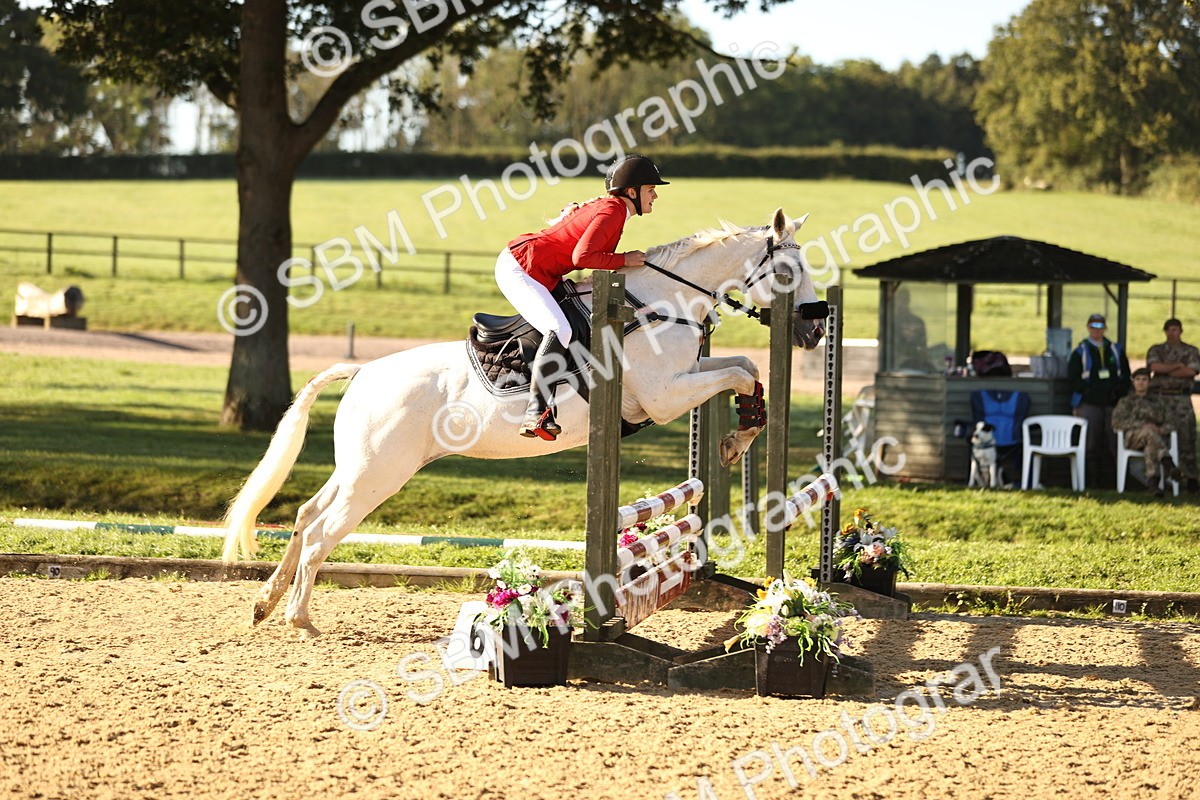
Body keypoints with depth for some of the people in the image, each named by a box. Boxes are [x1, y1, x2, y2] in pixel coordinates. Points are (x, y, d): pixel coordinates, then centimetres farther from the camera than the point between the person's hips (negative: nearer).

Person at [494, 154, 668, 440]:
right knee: (560, 330, -28)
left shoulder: (610, 206, 13)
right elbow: (582, 256, -28)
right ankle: (537, 412, -37)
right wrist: (624, 260, -18)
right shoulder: (613, 211, -18)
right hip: (519, 267, -11)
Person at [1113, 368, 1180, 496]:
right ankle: (1167, 463, -59)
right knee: (1148, 431, -39)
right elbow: (1117, 422, 7)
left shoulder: (1157, 403, 32)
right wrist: (1143, 425, -7)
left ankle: (1152, 480, -57)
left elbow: (1170, 423, 18)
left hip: (1157, 436, 2)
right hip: (1132, 438, -2)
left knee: (1150, 446, -38)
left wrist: (1160, 430, -8)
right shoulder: (1125, 402, 27)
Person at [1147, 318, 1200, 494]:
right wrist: (1178, 366, -4)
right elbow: (1155, 366, -7)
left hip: (1181, 398, -1)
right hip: (1159, 397, 1)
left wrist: (1166, 371, -3)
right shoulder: (1156, 350, 13)